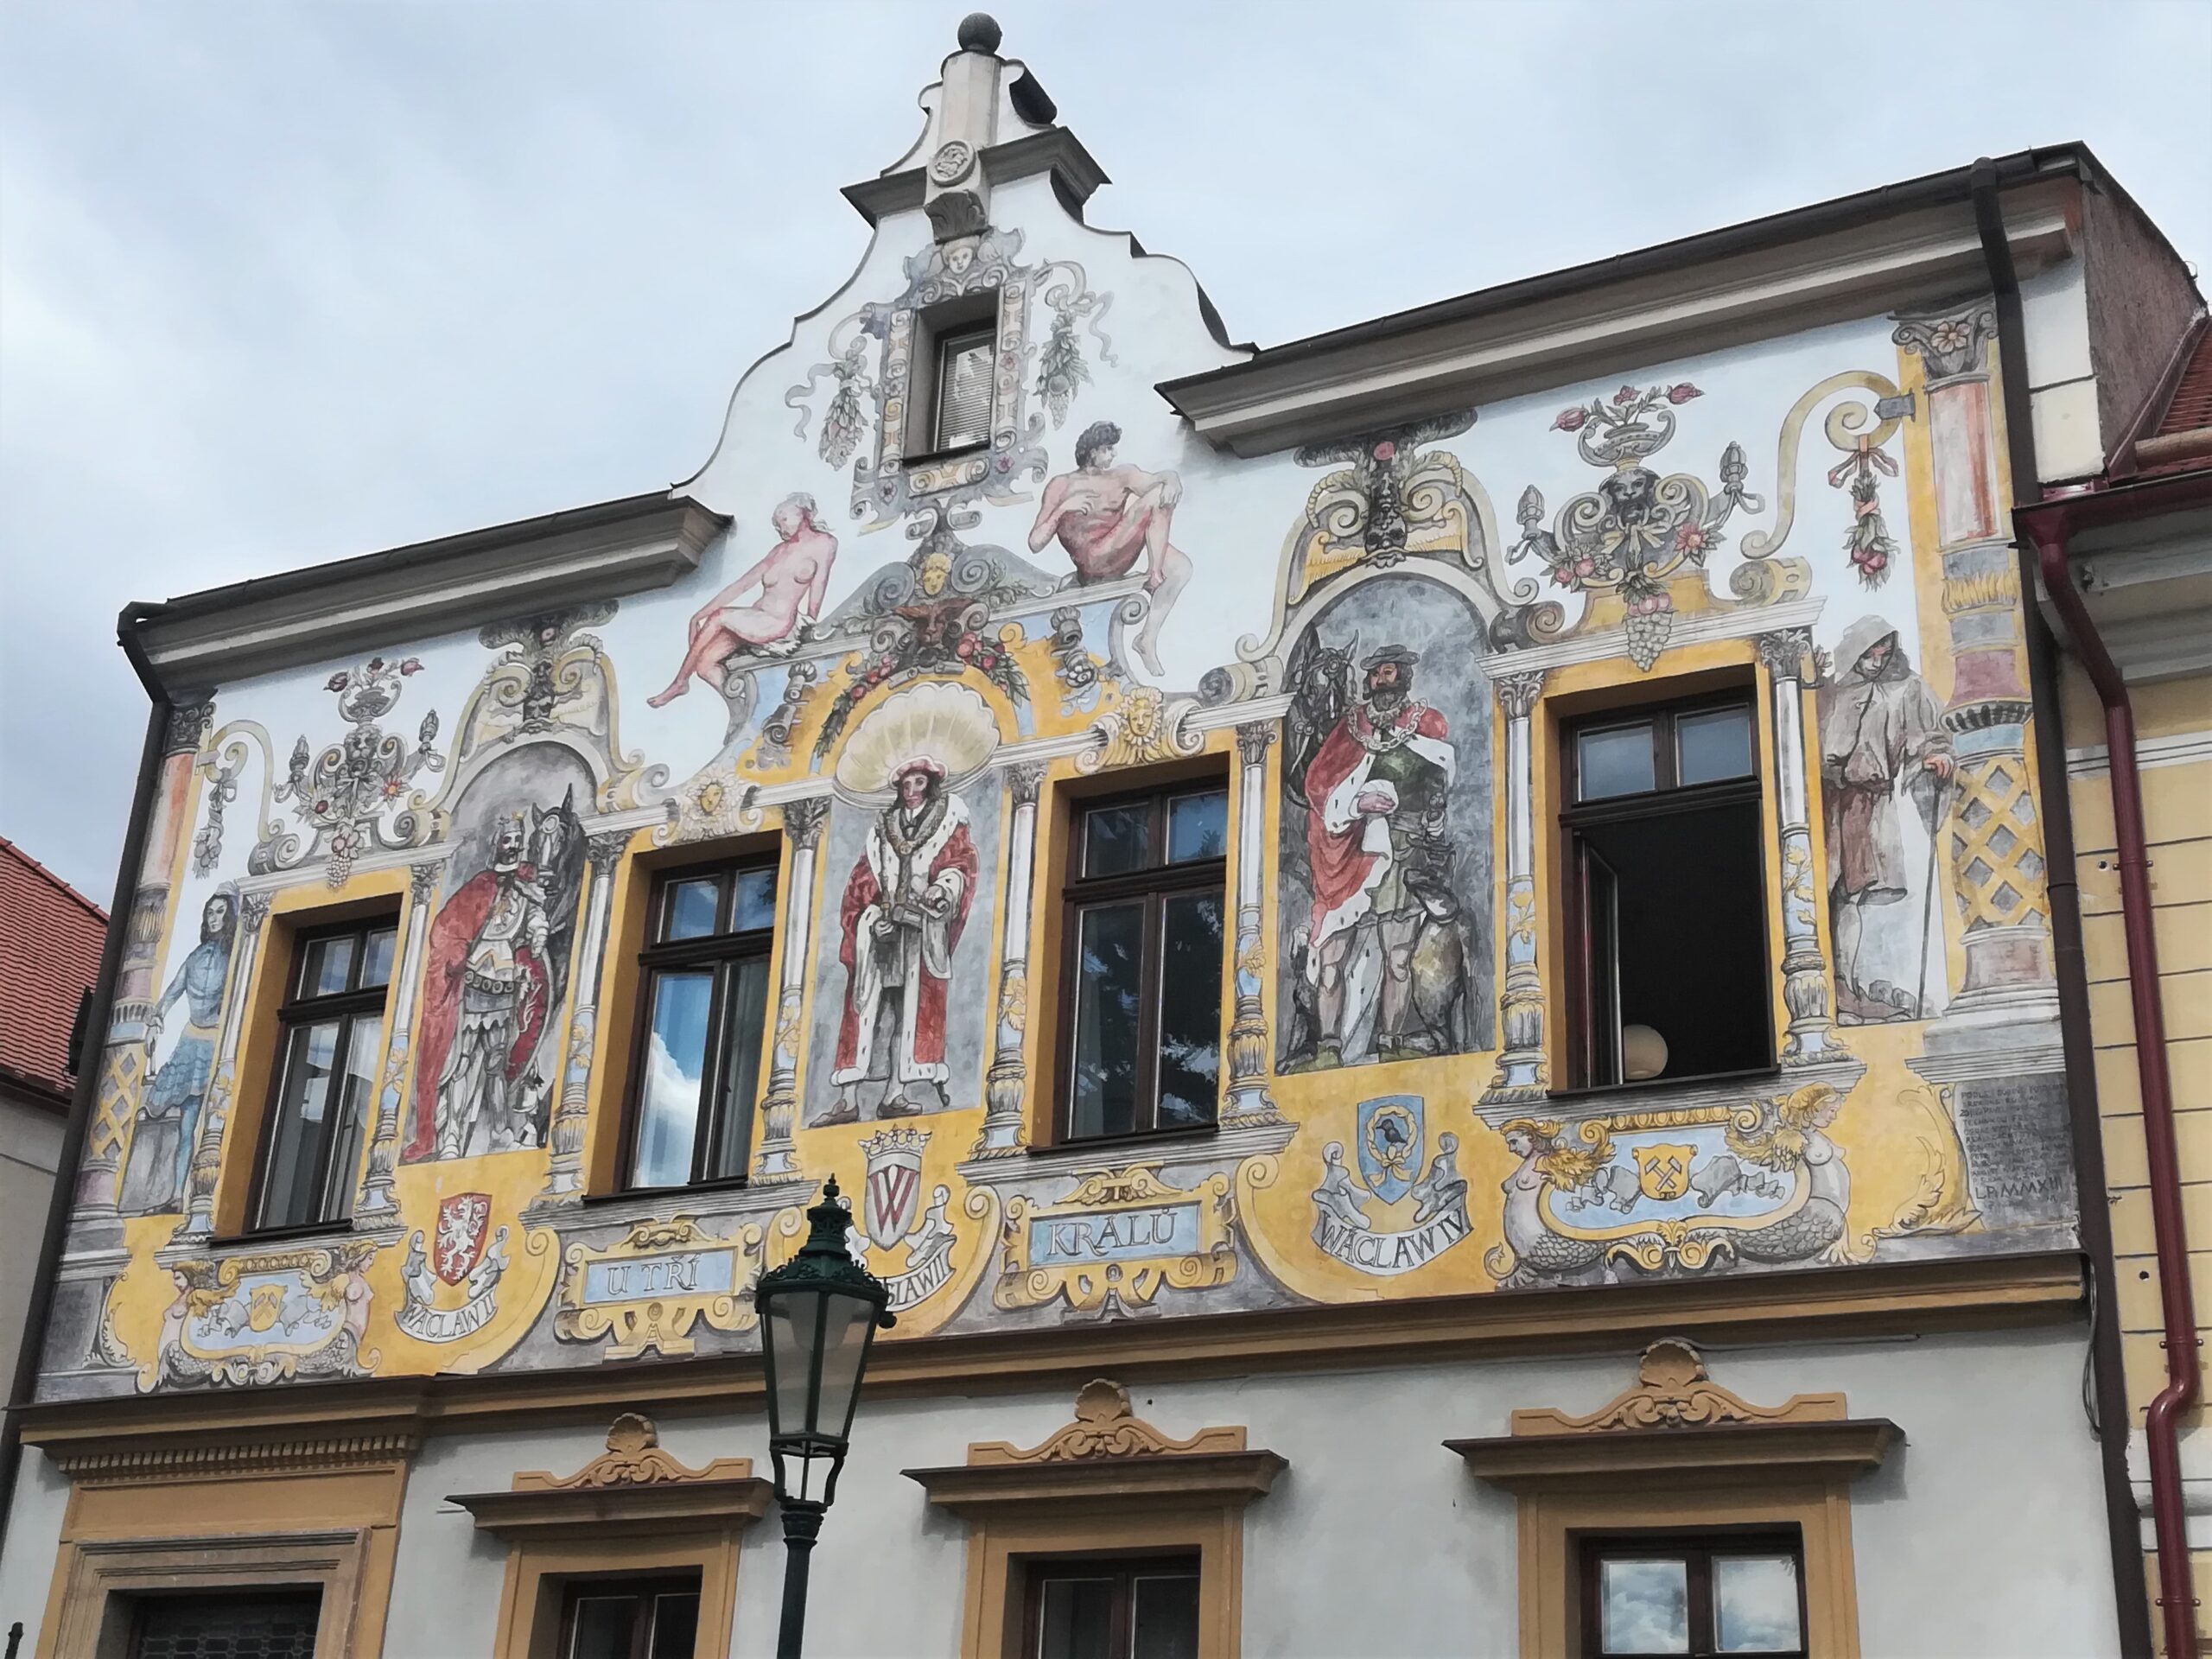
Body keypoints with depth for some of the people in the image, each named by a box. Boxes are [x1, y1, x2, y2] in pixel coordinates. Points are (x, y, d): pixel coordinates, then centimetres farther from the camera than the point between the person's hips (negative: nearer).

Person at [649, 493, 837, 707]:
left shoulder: (824, 543, 2)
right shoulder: (781, 550, 17)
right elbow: (741, 585, 13)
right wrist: (700, 614, 8)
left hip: (781, 625, -7)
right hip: (754, 621, 7)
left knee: (718, 617, -22)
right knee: (705, 663, -12)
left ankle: (681, 682, -10)